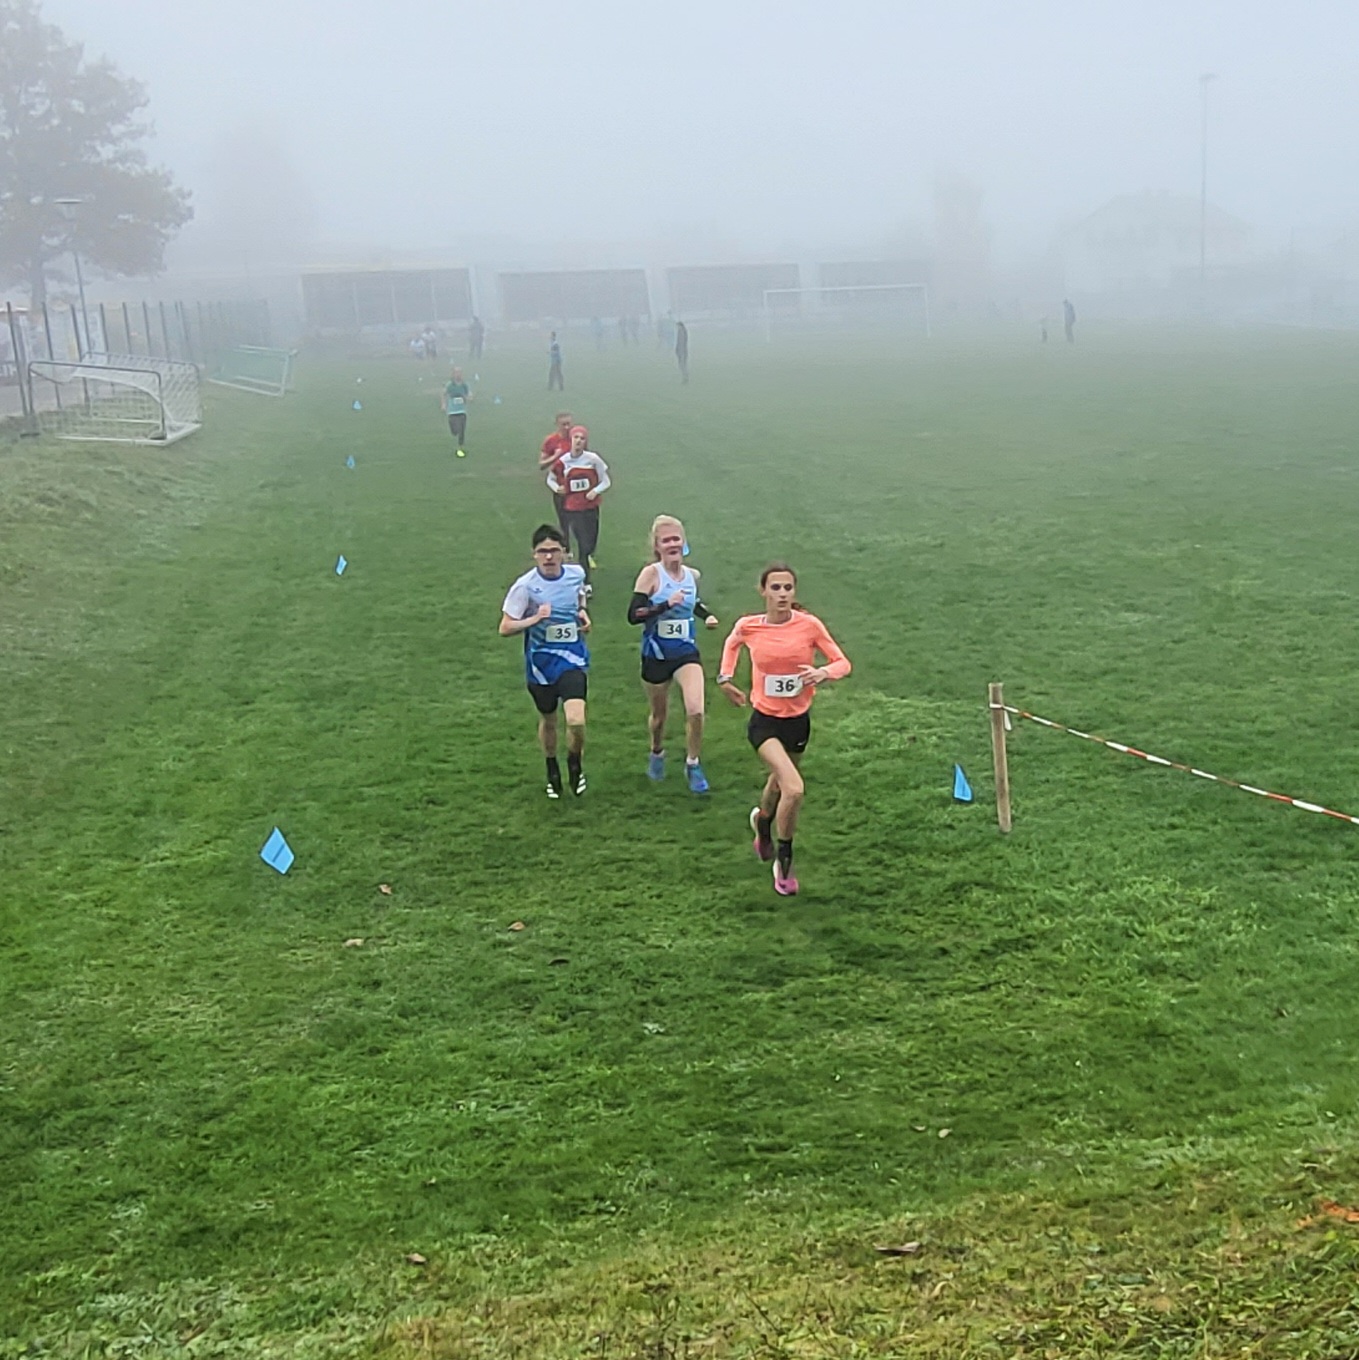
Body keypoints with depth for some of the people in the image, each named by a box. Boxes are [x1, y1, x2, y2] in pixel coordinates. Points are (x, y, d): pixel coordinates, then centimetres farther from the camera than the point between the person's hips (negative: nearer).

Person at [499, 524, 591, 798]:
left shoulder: (577, 574, -4)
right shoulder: (525, 586, -15)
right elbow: (505, 628, -12)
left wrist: (582, 613, 2)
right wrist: (534, 619, -27)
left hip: (573, 659, 1)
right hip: (541, 663, 0)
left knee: (576, 720, -18)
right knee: (548, 720, 17)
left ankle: (575, 765, 13)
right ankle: (552, 773, 42)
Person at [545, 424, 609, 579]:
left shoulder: (593, 459, -6)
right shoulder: (563, 462, -4)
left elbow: (605, 482, 2)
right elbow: (550, 479, 13)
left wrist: (596, 491, -16)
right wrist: (557, 488, -7)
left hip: (591, 507, 1)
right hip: (572, 508, -1)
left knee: (591, 543, 8)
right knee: (584, 544, -4)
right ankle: (585, 581, 5)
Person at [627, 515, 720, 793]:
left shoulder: (692, 575, 1)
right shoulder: (651, 574, -13)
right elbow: (633, 615, -20)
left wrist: (707, 615, 4)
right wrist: (666, 605, -30)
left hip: (686, 653, 2)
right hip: (656, 656, -2)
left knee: (695, 711, -16)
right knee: (659, 713, 16)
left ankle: (693, 765, 6)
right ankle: (657, 754, 47)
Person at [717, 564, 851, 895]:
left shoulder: (809, 625, -12)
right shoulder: (748, 626, -11)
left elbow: (843, 662, -7)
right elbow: (732, 644, 14)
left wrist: (824, 672, -27)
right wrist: (725, 678, 5)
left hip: (798, 720, 3)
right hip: (765, 721, -3)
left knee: (780, 781, 24)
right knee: (794, 789, -22)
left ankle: (763, 820, 60)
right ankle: (784, 861, -2)